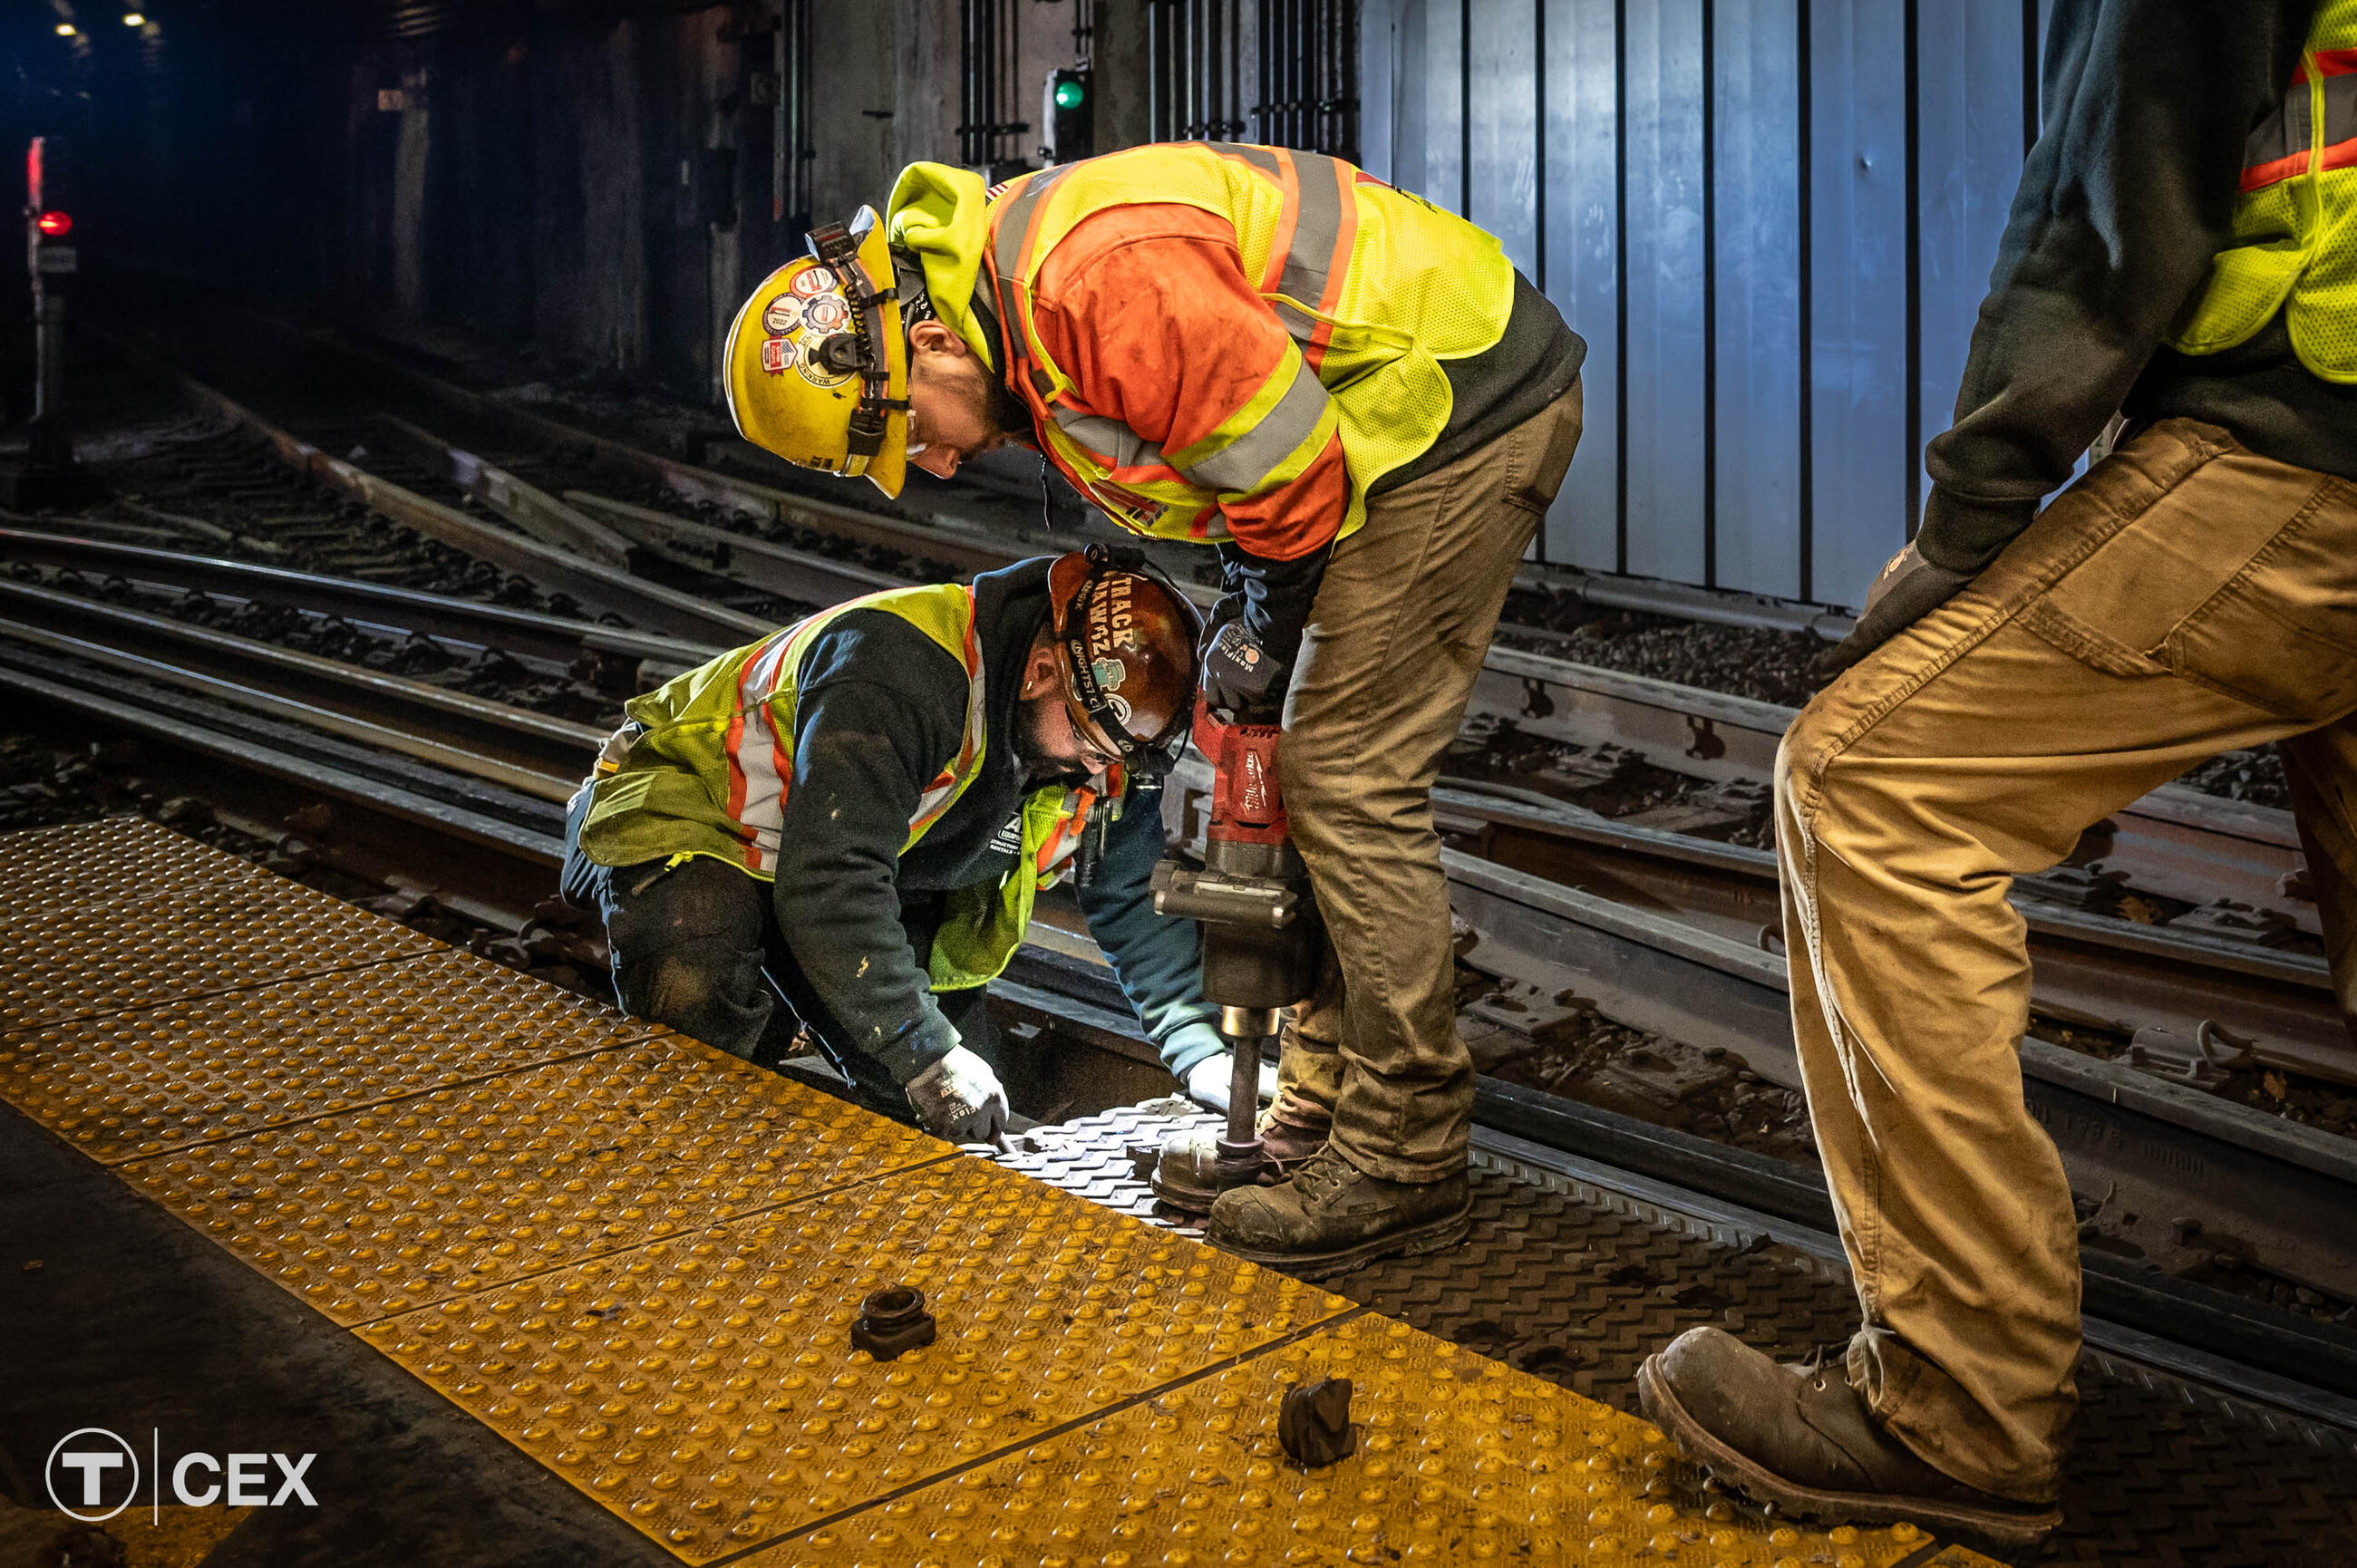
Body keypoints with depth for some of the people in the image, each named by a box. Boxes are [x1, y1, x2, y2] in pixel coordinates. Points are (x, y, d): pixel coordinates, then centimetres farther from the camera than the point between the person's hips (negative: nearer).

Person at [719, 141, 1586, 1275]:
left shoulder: (1095, 277, -27)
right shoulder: (1024, 312, 7)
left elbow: (1282, 445, -23)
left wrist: (1268, 618, -10)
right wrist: (1245, 592, 5)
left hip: (1467, 402, -10)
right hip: (1434, 408, 11)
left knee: (1349, 781, -10)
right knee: (1332, 767, 13)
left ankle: (1403, 1161, -1)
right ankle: (1326, 1095, 24)